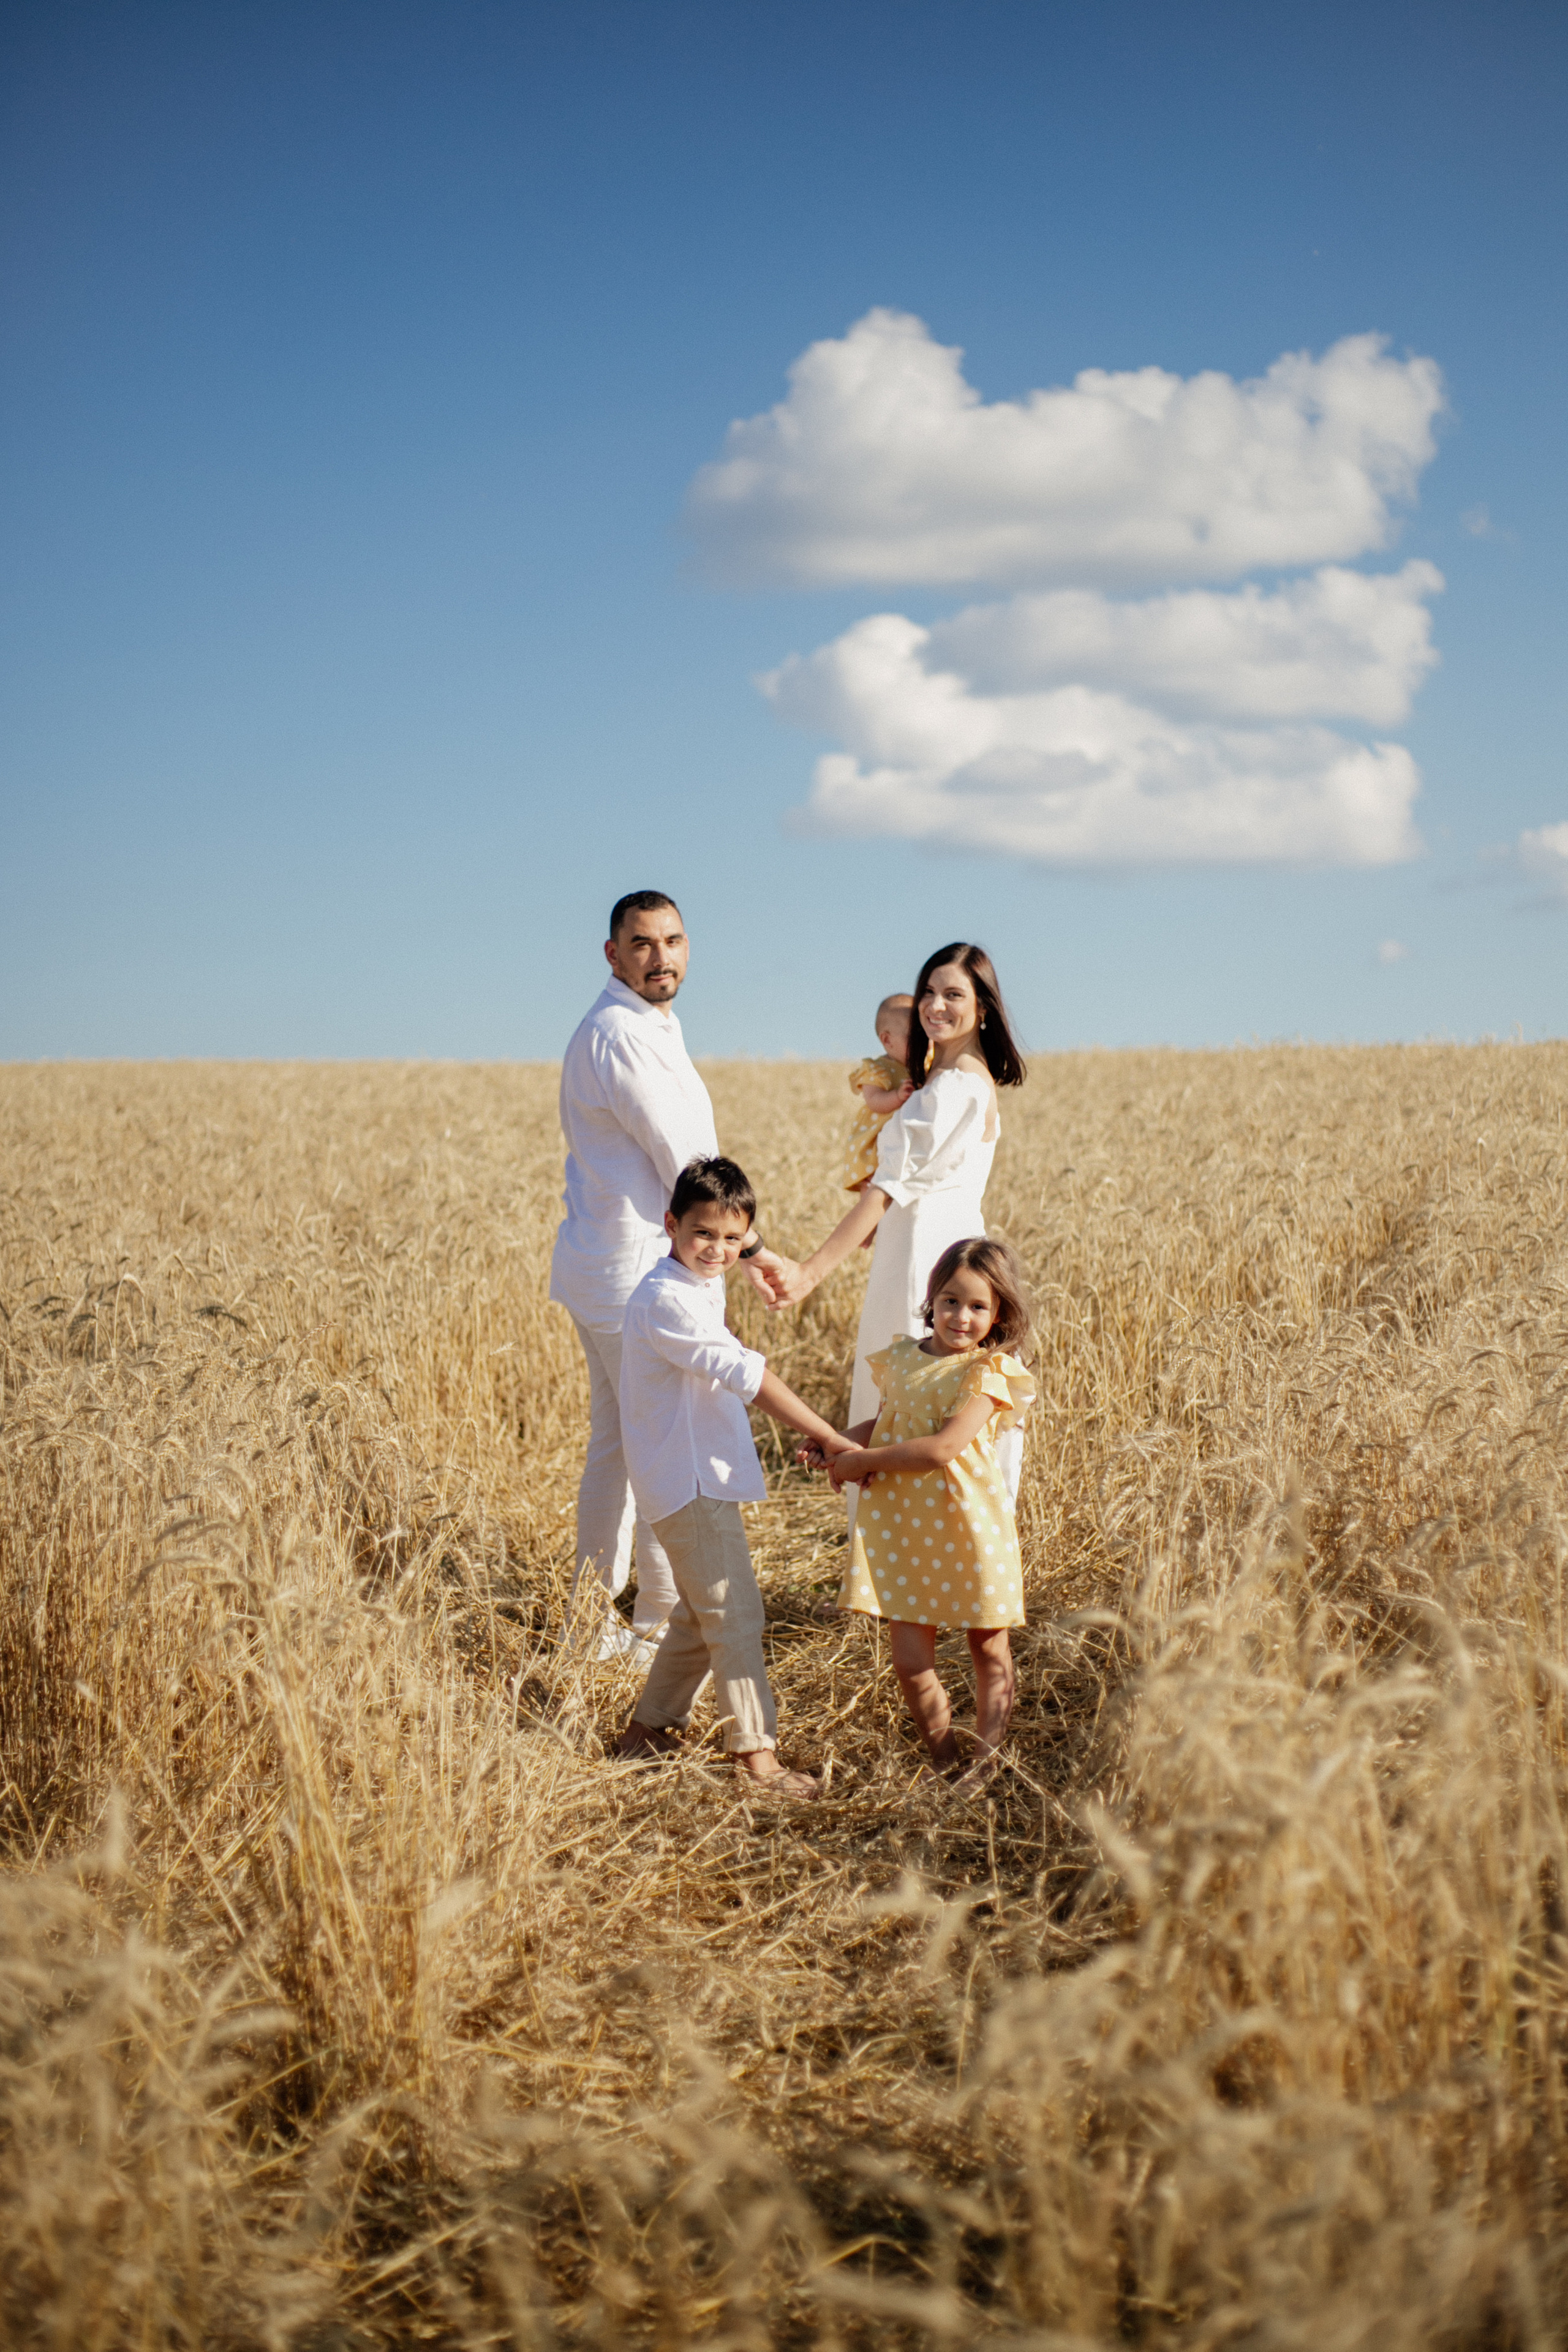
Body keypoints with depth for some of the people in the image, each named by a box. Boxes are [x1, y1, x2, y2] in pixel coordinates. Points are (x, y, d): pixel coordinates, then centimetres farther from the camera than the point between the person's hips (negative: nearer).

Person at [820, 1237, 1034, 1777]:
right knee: (910, 1661, 2)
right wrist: (839, 1441, 2)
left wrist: (864, 1461, -16)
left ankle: (985, 1762, 24)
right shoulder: (902, 1358, 6)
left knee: (989, 1651, 11)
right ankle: (943, 1758, 21)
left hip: (967, 1528, -4)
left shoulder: (988, 1372, -12)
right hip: (902, 1527, 4)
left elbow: (943, 1447, -21)